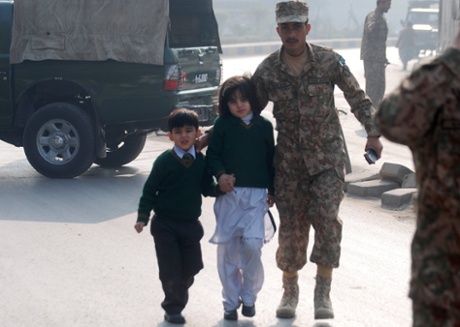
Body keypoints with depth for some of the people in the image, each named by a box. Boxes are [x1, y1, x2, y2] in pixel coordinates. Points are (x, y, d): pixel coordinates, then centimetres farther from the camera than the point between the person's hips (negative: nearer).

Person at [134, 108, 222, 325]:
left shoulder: (201, 161, 0)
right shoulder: (164, 161, -11)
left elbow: (207, 189, 3)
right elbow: (149, 190, -6)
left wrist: (220, 188, -18)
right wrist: (142, 217, -10)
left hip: (191, 224, 4)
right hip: (165, 225, -4)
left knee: (190, 268, 10)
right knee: (170, 270, -3)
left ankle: (175, 304, 32)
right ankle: (173, 309, 17)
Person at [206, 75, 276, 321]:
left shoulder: (264, 126, 6)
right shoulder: (222, 125, 3)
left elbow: (271, 159, 11)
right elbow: (212, 155, 3)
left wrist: (272, 190, 10)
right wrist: (220, 175, -15)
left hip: (256, 194, 0)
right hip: (229, 193, 0)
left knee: (252, 244, -13)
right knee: (227, 247, 2)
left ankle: (249, 297, 6)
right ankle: (230, 302, 13)